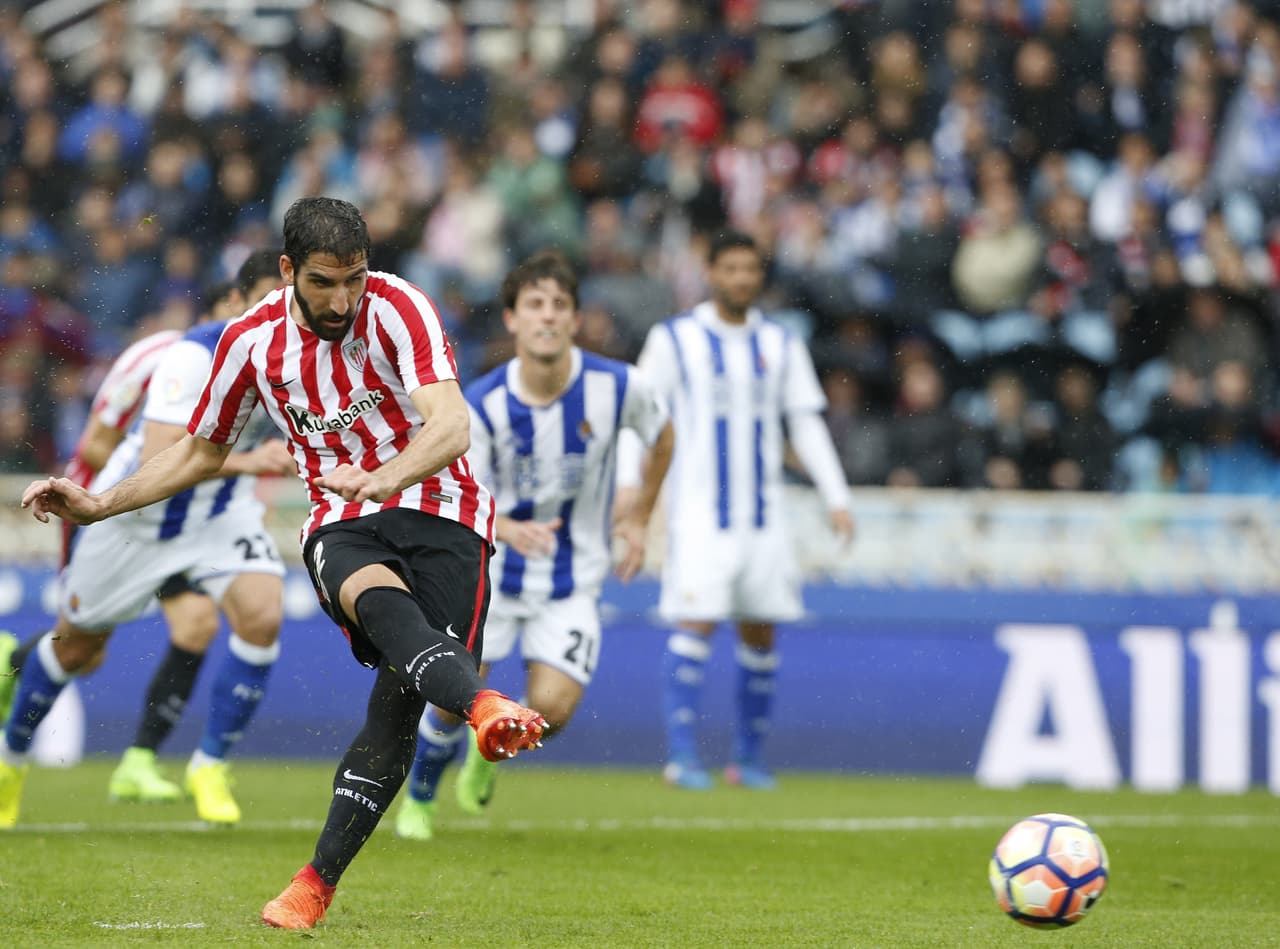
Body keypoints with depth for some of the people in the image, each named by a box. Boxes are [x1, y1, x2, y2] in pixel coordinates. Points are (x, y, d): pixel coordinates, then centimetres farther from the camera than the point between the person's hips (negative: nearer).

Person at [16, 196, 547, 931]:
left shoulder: (397, 308, -11)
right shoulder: (252, 341, 2)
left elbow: (452, 428, -24)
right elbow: (203, 451, 20)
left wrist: (381, 479, -41)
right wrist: (99, 506, 14)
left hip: (438, 512, -2)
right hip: (341, 526, 2)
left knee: (400, 701, -17)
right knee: (380, 601, -36)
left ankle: (318, 881, -6)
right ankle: (486, 707, -63)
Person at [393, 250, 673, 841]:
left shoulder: (617, 387, -15)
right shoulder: (480, 405, -17)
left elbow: (661, 437, 8)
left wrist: (638, 518, 10)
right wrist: (511, 530, -36)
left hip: (573, 579, 1)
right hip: (490, 571, -1)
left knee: (551, 710, -13)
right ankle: (419, 797, 22)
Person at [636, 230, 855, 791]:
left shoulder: (780, 347, 11)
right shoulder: (675, 340, 1)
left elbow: (806, 425, 14)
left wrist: (836, 498, 6)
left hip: (764, 514, 4)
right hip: (699, 511, -4)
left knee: (760, 634, 6)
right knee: (695, 624, -14)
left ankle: (749, 759, 15)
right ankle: (682, 755, -12)